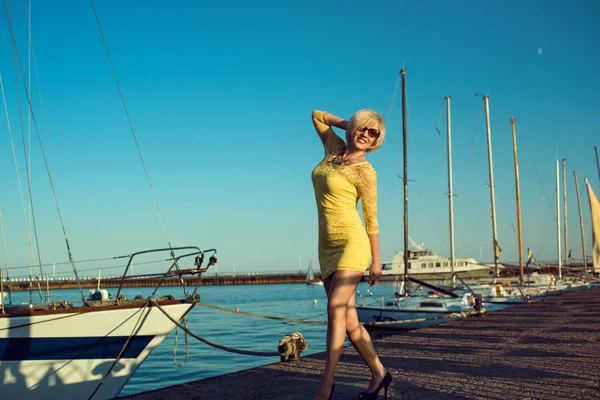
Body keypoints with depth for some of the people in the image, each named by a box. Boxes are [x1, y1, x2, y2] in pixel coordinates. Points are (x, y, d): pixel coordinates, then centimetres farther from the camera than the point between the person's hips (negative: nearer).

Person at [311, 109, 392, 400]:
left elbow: (371, 219, -1)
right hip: (328, 246, 7)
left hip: (352, 243, -6)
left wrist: (376, 262, 2)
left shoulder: (365, 171, -6)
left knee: (336, 308, -17)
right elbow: (317, 115, 25)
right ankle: (378, 374, 18)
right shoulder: (334, 148, 11)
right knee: (349, 318, 6)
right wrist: (349, 124, 15)